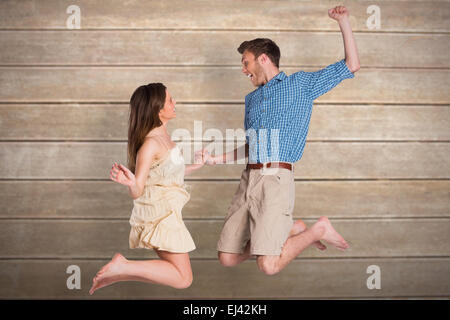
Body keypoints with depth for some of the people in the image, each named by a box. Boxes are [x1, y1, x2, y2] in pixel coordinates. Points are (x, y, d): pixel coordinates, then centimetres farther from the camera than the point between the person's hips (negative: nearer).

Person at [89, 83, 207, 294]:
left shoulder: (162, 137, 9)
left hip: (165, 212, 10)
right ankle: (123, 267, -10)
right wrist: (131, 182, -42)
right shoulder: (150, 143, -19)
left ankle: (115, 275, 14)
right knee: (183, 279, -9)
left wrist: (195, 166, 29)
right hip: (161, 214, -10)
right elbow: (137, 192, -20)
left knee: (173, 274, 20)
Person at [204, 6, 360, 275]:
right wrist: (217, 160, 23)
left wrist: (343, 21, 5)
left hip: (277, 178, -7)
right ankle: (292, 229, 18)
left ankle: (318, 230, 6)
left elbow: (351, 65, 8)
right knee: (227, 258, 2)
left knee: (269, 266, -21)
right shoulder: (252, 99, 24)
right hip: (249, 178, 7)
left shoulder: (300, 84, 9)